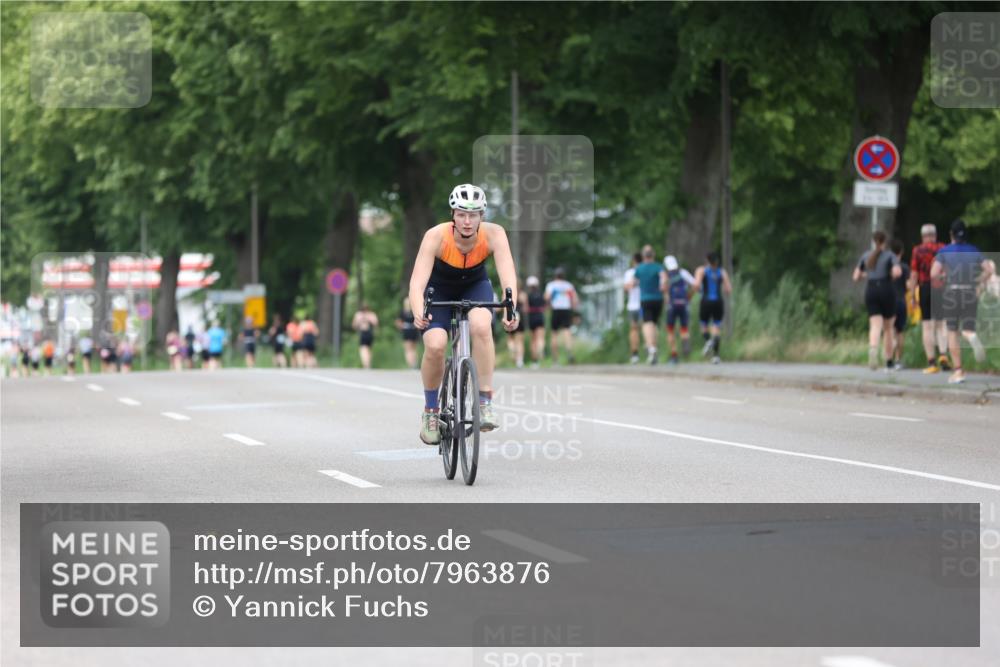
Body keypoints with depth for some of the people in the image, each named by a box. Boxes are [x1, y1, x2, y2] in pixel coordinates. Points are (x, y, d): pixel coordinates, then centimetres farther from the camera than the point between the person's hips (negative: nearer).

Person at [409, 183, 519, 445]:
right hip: (439, 289, 0)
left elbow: (508, 275, -39)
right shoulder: (436, 236, -32)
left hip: (475, 287, 1)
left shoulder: (493, 234, -28)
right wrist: (419, 313, -59)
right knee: (435, 345, -24)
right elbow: (417, 281, -40)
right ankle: (430, 410, 2)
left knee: (481, 325, -32)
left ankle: (485, 403, -23)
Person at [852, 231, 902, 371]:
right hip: (886, 291, -2)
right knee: (888, 328, 11)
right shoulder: (890, 255, 2)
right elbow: (897, 272, -15)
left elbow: (856, 277, 14)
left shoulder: (866, 256, 12)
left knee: (875, 326, -8)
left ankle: (873, 349, -41)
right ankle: (889, 363, 14)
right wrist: (891, 276, 7)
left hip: (870, 291, 2)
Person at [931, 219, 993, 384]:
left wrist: (943, 276, 10)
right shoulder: (974, 251, 6)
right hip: (970, 293, 2)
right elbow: (989, 270, -3)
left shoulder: (944, 252, -2)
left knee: (952, 332, 8)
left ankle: (958, 371, 2)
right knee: (967, 329, 6)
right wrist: (980, 284, 9)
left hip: (950, 292, -2)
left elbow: (933, 274, -11)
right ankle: (972, 337, -34)